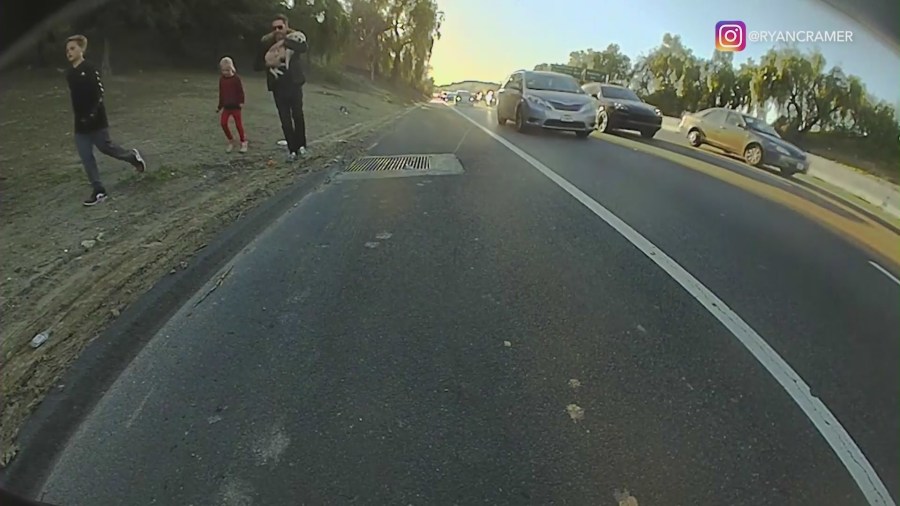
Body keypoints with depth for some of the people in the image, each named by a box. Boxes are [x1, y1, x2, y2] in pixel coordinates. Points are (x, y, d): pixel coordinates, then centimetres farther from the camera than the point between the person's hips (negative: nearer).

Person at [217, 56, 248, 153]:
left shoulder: (236, 78, -8)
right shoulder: (221, 79, 6)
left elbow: (241, 91, -7)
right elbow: (221, 93, 11)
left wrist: (241, 102, -16)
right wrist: (220, 106, 12)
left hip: (235, 105, -5)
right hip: (226, 106, 5)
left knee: (238, 124, 1)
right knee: (223, 123, -3)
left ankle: (243, 142, 14)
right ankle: (231, 141, 12)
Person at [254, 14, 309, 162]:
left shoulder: (294, 37, -2)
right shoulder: (267, 43, 5)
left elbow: (303, 48, -27)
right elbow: (257, 65, 7)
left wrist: (285, 42, -39)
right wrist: (268, 63, -13)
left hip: (294, 84, -2)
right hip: (278, 87, 2)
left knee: (298, 115, -1)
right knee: (285, 120, 2)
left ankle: (301, 145, 16)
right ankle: (292, 149, 9)